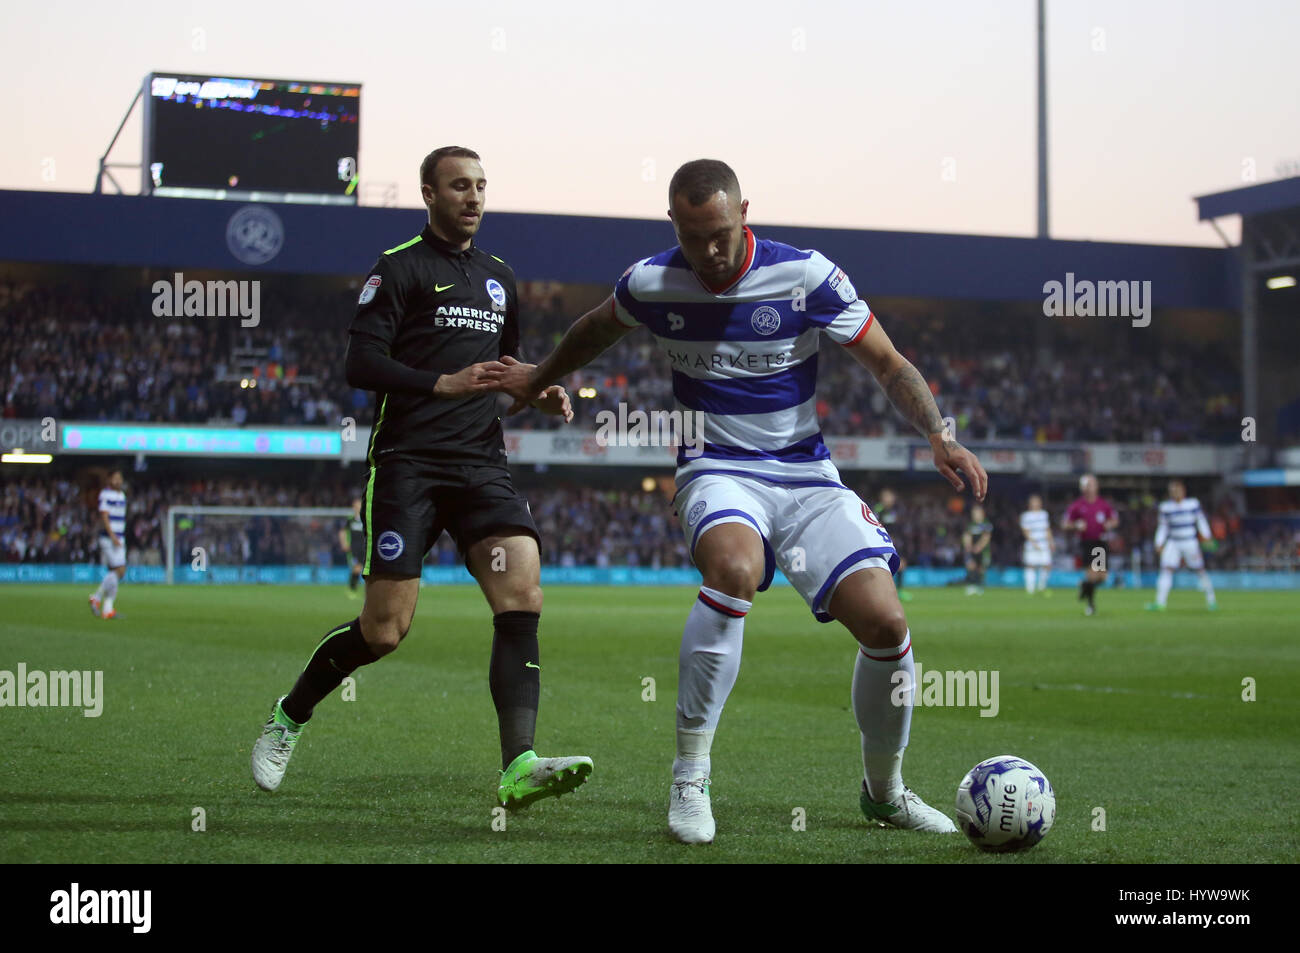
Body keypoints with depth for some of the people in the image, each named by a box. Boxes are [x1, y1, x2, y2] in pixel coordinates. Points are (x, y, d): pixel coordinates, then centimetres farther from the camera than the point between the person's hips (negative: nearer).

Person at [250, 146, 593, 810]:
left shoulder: (499, 277, 20)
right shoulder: (399, 267, -1)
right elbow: (361, 362, -10)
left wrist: (541, 394, 10)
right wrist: (443, 384, -21)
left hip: (481, 463, 5)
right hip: (407, 463, -5)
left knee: (522, 597, -17)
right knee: (385, 629, -7)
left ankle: (518, 767, -23)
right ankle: (288, 717, 20)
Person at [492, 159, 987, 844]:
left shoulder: (806, 276, -11)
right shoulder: (650, 283, -5)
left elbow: (889, 365, -5)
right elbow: (597, 330, 20)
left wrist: (940, 437, -20)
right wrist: (539, 378, 34)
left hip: (806, 473, 1)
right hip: (716, 471, -1)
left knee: (885, 624, -15)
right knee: (735, 568, -37)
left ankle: (884, 792, 14)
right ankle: (688, 780, -27)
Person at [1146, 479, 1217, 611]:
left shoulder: (1193, 503, -2)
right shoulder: (1165, 507, 2)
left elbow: (1201, 521, 5)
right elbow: (1163, 526, 9)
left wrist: (1206, 536, 1)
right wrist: (1159, 543, 5)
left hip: (1190, 543, -1)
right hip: (1173, 543, 1)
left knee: (1200, 570, 4)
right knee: (1166, 570, -14)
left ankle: (1211, 600, 22)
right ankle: (1160, 602, -18)